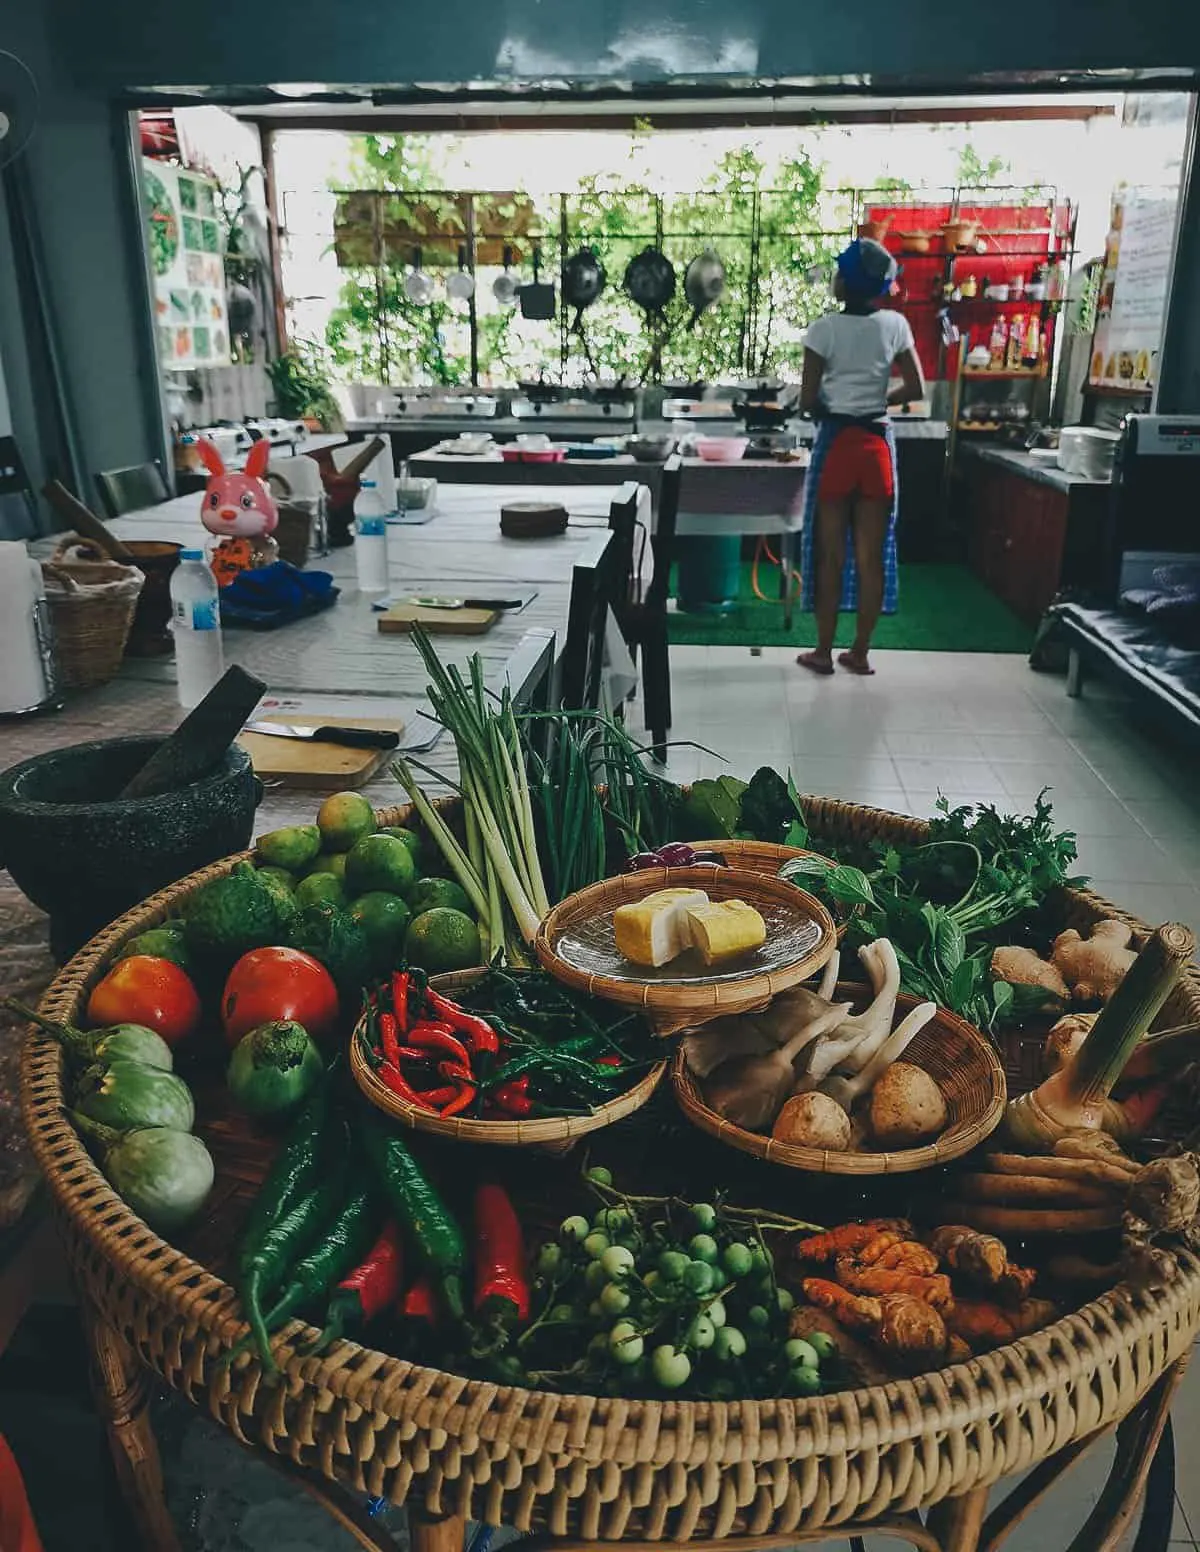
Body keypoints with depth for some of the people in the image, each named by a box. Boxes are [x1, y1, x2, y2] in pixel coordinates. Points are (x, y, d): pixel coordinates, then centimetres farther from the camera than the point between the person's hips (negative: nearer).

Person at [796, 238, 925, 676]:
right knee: (872, 555, 7)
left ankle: (823, 652, 9)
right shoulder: (896, 325, 3)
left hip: (836, 443, -3)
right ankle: (860, 652, 14)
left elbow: (808, 400, -7)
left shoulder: (825, 328, -7)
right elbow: (916, 389, 4)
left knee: (830, 554, 4)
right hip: (878, 444, 3)